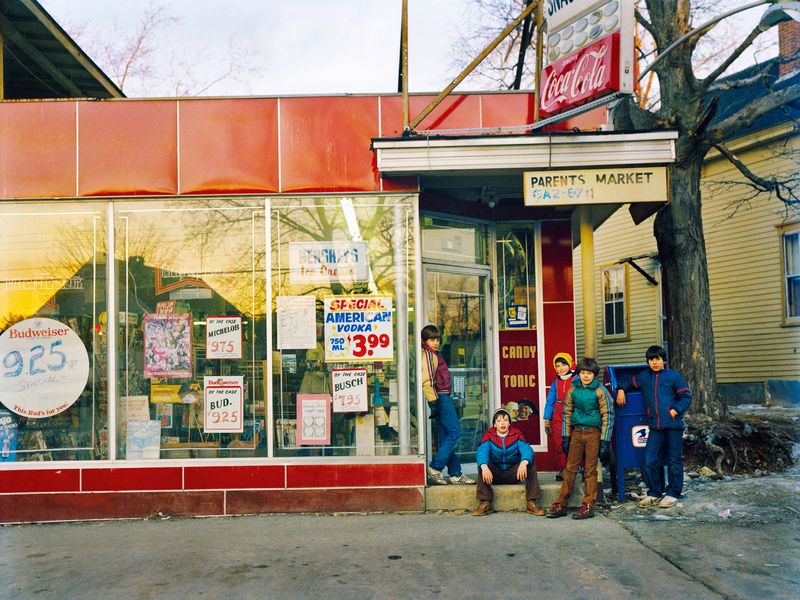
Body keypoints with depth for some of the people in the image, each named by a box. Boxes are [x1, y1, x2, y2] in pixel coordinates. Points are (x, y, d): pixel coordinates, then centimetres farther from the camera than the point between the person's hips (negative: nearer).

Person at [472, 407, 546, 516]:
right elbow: (482, 451, -22)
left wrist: (524, 463, -45)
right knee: (481, 466, -28)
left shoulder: (517, 435, -1)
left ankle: (531, 502, -21)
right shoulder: (489, 436, -3)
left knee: (530, 464, -24)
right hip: (495, 474, 0)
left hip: (514, 473, 1)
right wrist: (484, 467, -45)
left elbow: (526, 449, -20)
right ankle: (485, 503, -25)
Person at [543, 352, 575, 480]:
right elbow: (550, 401, 14)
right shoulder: (556, 383, 12)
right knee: (559, 444, 1)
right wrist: (547, 420, 11)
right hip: (558, 418, 4)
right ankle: (562, 470, 9)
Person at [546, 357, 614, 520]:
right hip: (576, 432, 4)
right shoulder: (573, 390, 6)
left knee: (590, 469, 0)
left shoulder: (600, 391, -5)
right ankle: (561, 504, 7)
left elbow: (607, 416, -5)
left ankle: (588, 505, 6)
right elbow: (567, 413, 11)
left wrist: (604, 440, -10)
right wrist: (566, 437, 8)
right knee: (570, 468, 5)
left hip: (593, 433, -4)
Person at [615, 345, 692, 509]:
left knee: (674, 460, 6)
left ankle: (673, 494, 17)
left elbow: (686, 398, 3)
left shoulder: (674, 377, 1)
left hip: (673, 425, -3)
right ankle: (654, 493, 17)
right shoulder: (643, 377, 12)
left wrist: (676, 410, -11)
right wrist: (621, 390, 10)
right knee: (650, 460, 2)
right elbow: (630, 383, 29)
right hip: (655, 427, 4)